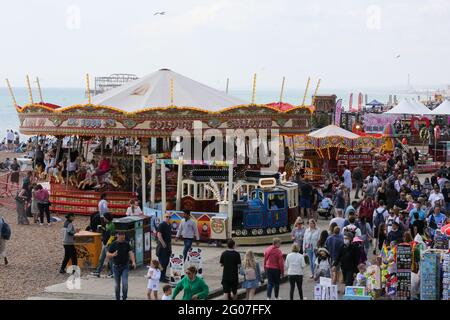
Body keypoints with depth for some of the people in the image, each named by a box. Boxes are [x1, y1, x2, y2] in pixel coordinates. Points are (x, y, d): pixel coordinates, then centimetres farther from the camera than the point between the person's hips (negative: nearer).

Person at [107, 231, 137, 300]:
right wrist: (113, 255, -24)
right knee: (117, 284, 7)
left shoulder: (126, 244, -1)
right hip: (116, 266, 0)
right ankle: (117, 298, 21)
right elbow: (107, 255, -1)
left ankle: (124, 297, 3)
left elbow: (131, 253, -10)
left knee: (125, 283, -11)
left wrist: (133, 262, -26)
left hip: (125, 266, 0)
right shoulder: (113, 244, -2)